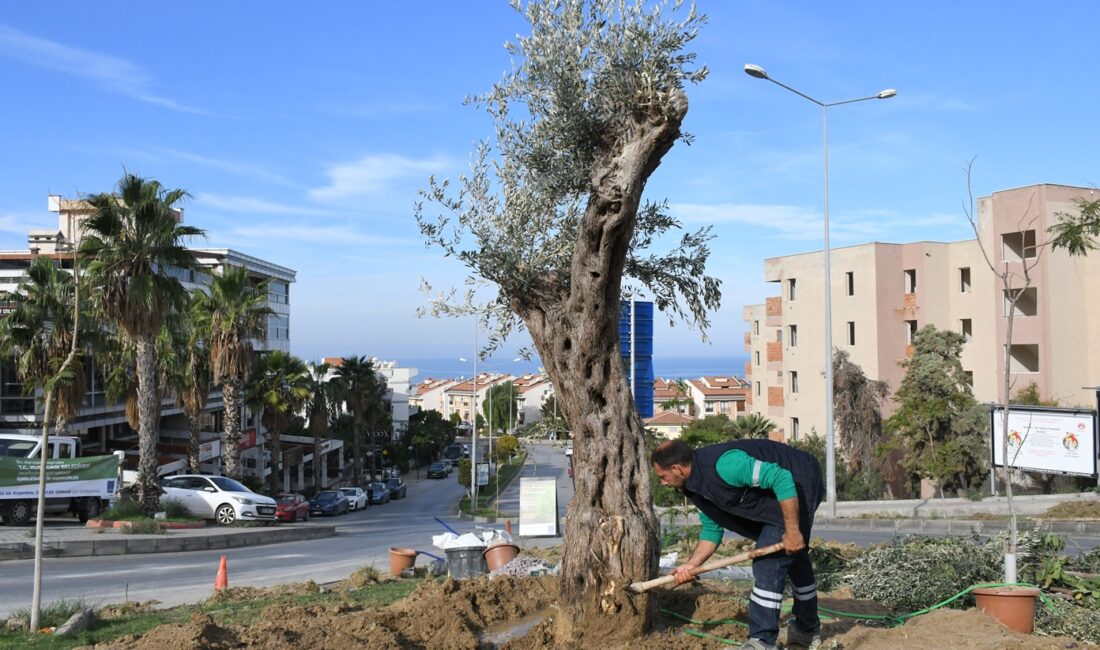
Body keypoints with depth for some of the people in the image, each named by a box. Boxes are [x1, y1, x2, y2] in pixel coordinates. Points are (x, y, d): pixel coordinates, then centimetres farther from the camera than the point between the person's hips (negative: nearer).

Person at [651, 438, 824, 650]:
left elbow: (782, 478, -34)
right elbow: (712, 529, 6)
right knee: (793, 558, 23)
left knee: (768, 561, -16)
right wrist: (690, 564, -6)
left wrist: (792, 531, -30)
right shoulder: (695, 485, -3)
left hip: (797, 485, -10)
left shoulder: (723, 464, -34)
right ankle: (807, 631, 40)